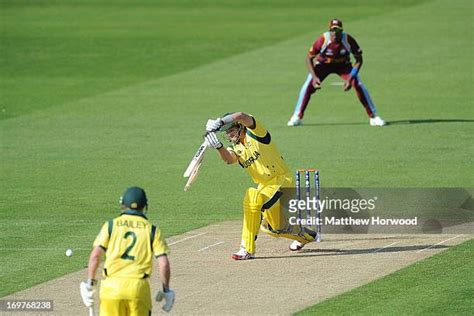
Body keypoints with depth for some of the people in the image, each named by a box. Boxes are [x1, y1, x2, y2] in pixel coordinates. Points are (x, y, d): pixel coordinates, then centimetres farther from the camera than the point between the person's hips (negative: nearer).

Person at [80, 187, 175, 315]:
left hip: (112, 286, 0)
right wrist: (166, 290, 10)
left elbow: (95, 255, -1)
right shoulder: (152, 230, 8)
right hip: (139, 288, 0)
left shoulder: (111, 225, 8)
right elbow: (164, 263, 1)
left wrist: (90, 282, 4)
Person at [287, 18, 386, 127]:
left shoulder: (348, 40, -28)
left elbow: (359, 60, -18)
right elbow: (309, 58, -19)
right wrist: (314, 77, -31)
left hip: (343, 65, 0)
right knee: (309, 85, -17)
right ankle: (297, 117, -2)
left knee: (359, 85, -15)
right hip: (323, 64, 0)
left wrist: (350, 79, -28)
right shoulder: (323, 40, -31)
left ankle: (373, 117, -2)